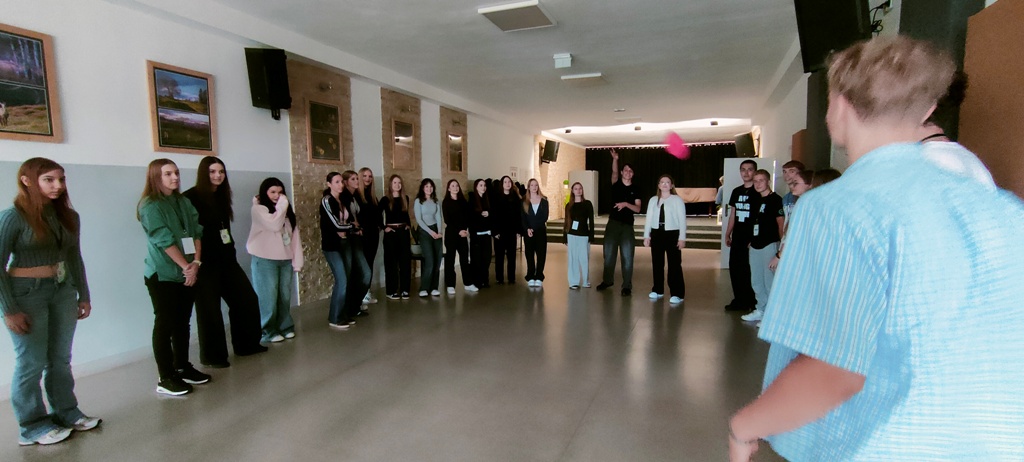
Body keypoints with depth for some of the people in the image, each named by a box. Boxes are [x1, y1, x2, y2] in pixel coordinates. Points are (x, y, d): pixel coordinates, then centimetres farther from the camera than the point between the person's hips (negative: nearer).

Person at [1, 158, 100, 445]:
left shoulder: (69, 216, 4)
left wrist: (83, 295, 12)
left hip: (63, 291, 5)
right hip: (26, 293, -5)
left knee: (61, 358, 14)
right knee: (31, 363, 5)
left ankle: (66, 412, 27)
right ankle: (32, 426, 20)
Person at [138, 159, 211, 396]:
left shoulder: (184, 202, 11)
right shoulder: (150, 206, -8)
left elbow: (196, 232, 5)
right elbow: (164, 240, -15)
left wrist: (196, 262, -8)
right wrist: (186, 266, -14)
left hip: (188, 273, 6)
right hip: (163, 275, -6)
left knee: (183, 322, 13)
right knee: (165, 325, -1)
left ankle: (183, 367, 25)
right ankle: (166, 378, 6)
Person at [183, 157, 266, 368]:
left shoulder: (222, 196, 12)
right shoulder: (192, 196, -11)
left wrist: (230, 249, 16)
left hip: (226, 258, 8)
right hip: (205, 261, -8)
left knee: (247, 299, 12)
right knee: (209, 308, 3)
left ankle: (246, 344, 27)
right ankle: (212, 356, 18)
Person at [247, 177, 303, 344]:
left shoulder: (287, 210, 13)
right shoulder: (258, 209, -5)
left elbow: (294, 235, 8)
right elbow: (275, 225, -22)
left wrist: (297, 260, 1)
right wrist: (281, 206, -12)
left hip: (285, 259, 5)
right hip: (265, 260, -5)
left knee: (285, 296, 10)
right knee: (268, 297, 0)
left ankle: (285, 327, 22)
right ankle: (268, 331, 10)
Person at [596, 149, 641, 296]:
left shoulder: (635, 189, 3)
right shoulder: (616, 184, 5)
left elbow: (638, 209, -4)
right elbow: (614, 172, -13)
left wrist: (626, 204, -21)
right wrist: (615, 159, -28)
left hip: (627, 225, -1)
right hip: (613, 223, 1)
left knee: (627, 257, -2)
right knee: (608, 253, 9)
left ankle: (627, 286, 3)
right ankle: (607, 280, 25)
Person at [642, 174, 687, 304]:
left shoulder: (677, 199, -2)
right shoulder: (653, 200, 9)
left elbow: (682, 219, -4)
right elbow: (649, 218, 10)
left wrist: (682, 237, -9)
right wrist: (646, 235, 5)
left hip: (672, 234, -4)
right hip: (656, 234, 4)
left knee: (674, 265, -4)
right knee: (657, 263, 10)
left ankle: (677, 294, 1)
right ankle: (658, 290, 23)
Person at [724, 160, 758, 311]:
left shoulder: (758, 192, -7)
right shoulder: (736, 191, 13)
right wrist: (727, 234, 14)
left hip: (751, 239, -6)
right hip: (737, 238, 6)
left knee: (748, 270, -2)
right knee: (734, 269, 8)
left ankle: (750, 302, 11)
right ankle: (739, 300, 19)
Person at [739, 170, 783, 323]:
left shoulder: (775, 199, -8)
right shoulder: (756, 200, 13)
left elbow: (781, 224, -10)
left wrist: (782, 245, -13)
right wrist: (751, 240, 14)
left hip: (770, 245, -8)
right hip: (755, 245, 8)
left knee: (770, 281, -4)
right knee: (756, 281, 13)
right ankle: (760, 310, 25)